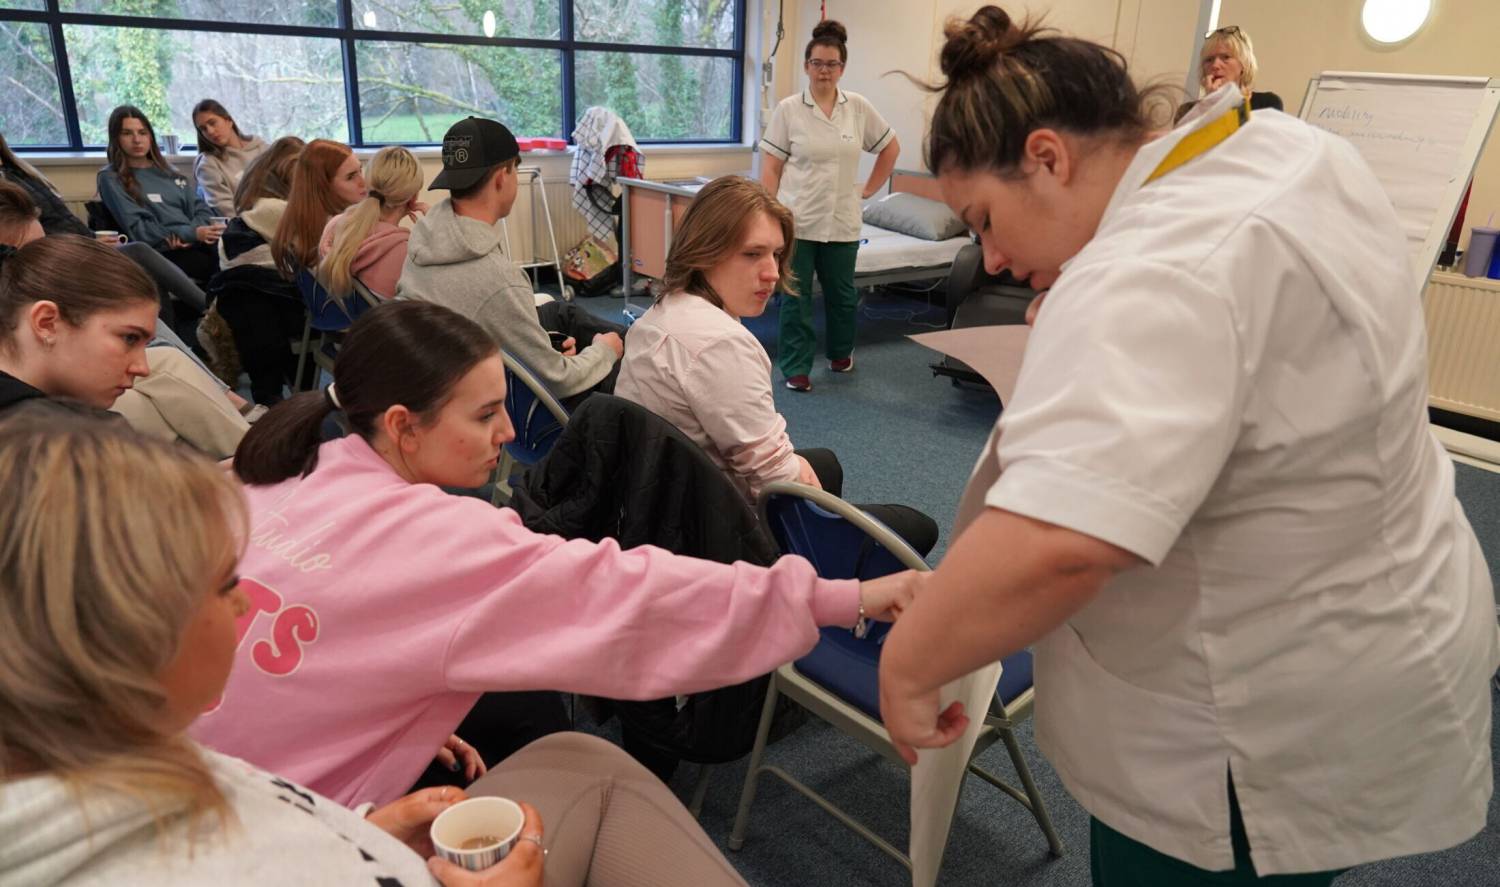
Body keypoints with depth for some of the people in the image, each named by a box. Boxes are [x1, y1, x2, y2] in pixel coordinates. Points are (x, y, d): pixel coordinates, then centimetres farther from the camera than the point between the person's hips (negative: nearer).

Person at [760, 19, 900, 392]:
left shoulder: (859, 107, 3)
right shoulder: (788, 109, -3)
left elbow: (890, 147, 15)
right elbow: (770, 166, -3)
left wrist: (869, 188, 10)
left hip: (842, 221, 3)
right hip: (797, 221, -2)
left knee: (842, 292, 15)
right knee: (796, 296, 1)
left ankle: (841, 353, 37)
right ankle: (796, 368, 10)